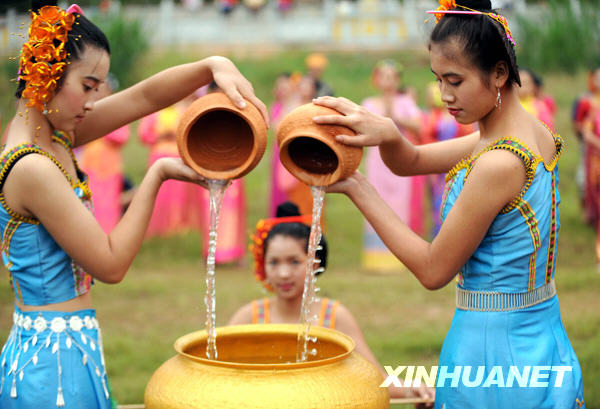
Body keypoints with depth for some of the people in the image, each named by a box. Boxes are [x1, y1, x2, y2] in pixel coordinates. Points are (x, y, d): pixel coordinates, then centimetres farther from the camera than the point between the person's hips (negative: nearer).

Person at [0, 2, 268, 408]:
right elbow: (110, 264, -17)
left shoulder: (51, 138, 5)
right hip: (57, 361, -9)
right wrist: (158, 174, -11)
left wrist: (214, 66, -6)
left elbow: (145, 97, 8)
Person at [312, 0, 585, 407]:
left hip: (493, 345, -8)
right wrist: (388, 133, -14)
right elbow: (411, 162, 10)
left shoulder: (499, 165, -25)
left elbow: (433, 270, -16)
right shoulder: (534, 134, 3)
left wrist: (357, 188, -12)